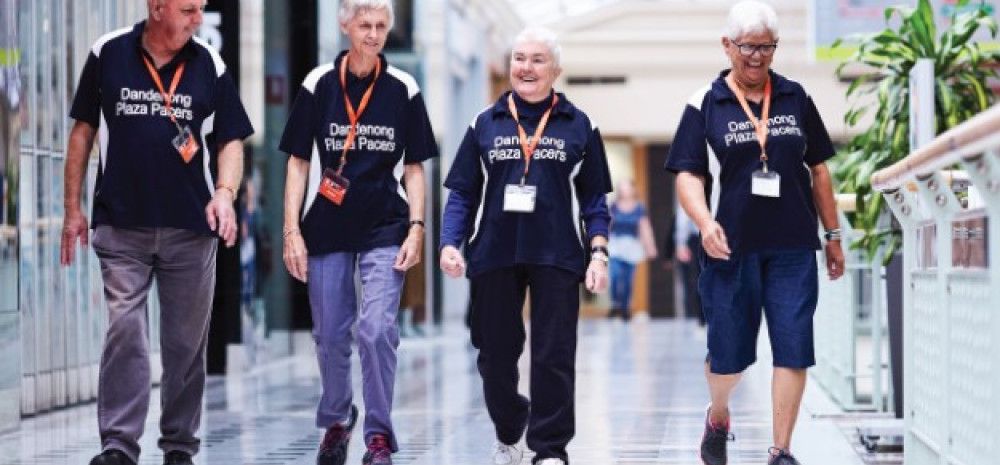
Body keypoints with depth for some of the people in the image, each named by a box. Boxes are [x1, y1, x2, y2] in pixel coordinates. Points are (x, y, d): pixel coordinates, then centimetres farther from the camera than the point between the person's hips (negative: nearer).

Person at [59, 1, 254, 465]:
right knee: (124, 332, -9)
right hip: (121, 225, -1)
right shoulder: (107, 54, 1)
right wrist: (73, 208, 6)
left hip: (191, 228, 1)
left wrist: (225, 192, -12)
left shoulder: (210, 65, 3)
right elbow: (83, 131, 8)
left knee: (187, 341, 7)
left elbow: (230, 139, 7)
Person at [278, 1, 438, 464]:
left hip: (385, 227, -1)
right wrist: (292, 231, -2)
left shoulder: (403, 90, 1)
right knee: (330, 335, 9)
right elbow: (299, 162, 3)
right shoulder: (319, 84, 0)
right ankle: (335, 423, 31)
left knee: (377, 330, -13)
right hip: (327, 228, 1)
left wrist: (416, 228, -4)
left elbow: (413, 168, 6)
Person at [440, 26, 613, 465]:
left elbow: (595, 199, 6)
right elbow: (462, 193, 8)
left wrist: (598, 251, -5)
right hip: (494, 256, 2)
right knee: (496, 355, 9)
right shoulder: (485, 124, 9)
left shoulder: (579, 127, 6)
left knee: (554, 357, -3)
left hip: (557, 258, -2)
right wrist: (450, 243, -5)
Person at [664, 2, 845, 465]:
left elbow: (818, 169, 14)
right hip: (731, 248, -2)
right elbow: (687, 174, -4)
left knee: (793, 349, -5)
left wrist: (833, 235, 14)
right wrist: (705, 222, -22)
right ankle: (718, 417, 37)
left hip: (792, 247, 2)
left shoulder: (795, 98, 9)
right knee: (727, 352, 6)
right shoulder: (705, 105, 0)